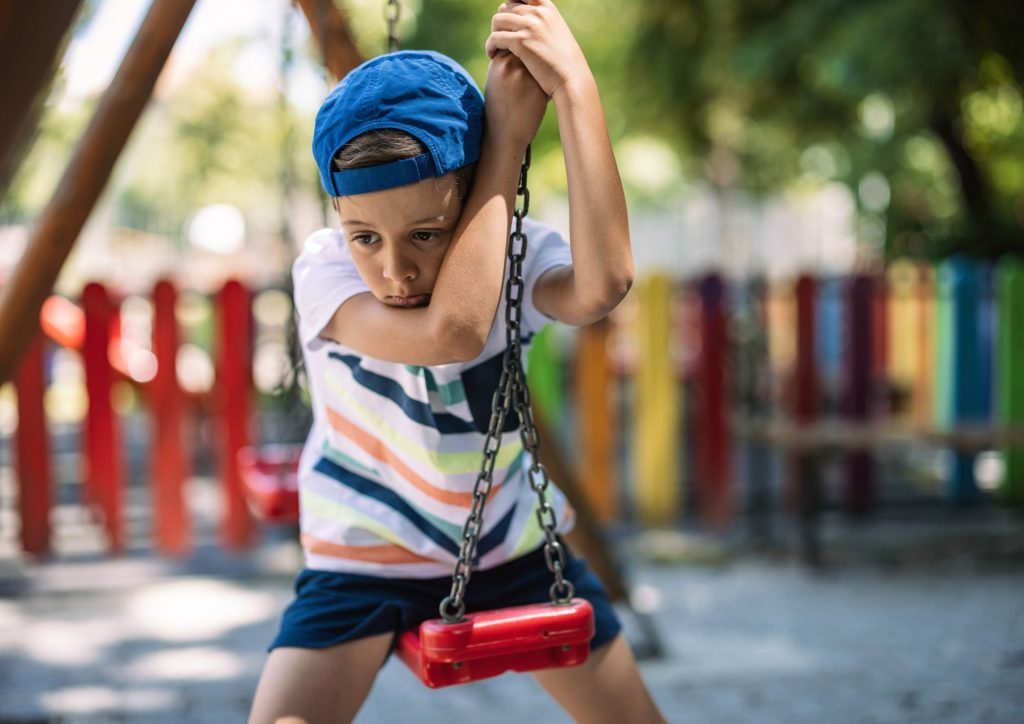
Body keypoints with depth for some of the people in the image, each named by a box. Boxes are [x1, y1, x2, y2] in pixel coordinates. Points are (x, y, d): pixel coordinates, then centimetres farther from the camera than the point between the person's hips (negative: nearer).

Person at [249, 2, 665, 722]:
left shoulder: (513, 254, -16)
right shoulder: (325, 267, -23)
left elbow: (601, 285, -41)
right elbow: (453, 330, -43)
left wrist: (575, 87, -43)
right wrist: (507, 135, -37)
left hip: (511, 543, 3)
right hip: (364, 555, -2)